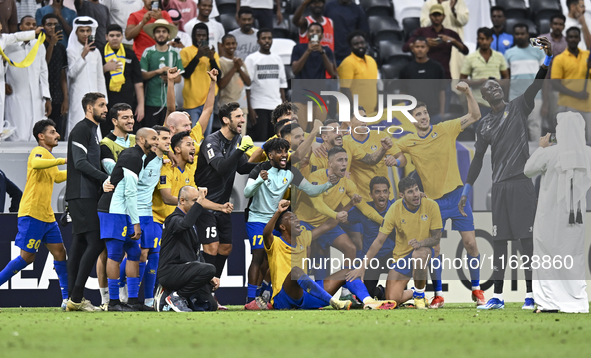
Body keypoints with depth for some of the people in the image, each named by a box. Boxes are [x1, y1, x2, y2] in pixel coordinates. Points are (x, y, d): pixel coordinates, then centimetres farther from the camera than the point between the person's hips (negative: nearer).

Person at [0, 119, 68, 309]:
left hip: (47, 216, 9)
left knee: (60, 252, 3)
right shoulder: (38, 152, -9)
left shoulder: (49, 157, 20)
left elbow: (57, 176, 41)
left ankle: (67, 298, 3)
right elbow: (36, 164, -36)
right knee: (27, 257, -9)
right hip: (31, 214, -9)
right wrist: (62, 161, -35)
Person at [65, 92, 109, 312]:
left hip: (87, 196, 10)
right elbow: (80, 162, -17)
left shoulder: (92, 130, 22)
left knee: (80, 244, 8)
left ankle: (73, 298, 7)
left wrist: (106, 180, 15)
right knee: (95, 242, -14)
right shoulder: (82, 130, -9)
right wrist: (105, 178, -21)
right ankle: (76, 297, -16)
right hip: (82, 196, -10)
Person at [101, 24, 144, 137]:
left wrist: (140, 104, 6)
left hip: (127, 102, 2)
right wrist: (105, 68, -11)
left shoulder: (130, 54, 12)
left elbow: (138, 82, 12)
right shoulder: (100, 54, 7)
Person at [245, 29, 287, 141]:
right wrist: (250, 109, -12)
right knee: (260, 140, -7)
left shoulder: (277, 59, 15)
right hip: (259, 107, -4)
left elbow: (282, 84, 17)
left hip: (276, 107, 5)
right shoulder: (252, 59, 0)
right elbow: (247, 86, -5)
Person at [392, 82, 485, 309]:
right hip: (432, 201, 0)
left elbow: (474, 116, -5)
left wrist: (468, 93, -20)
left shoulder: (446, 129, -2)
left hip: (456, 195, 0)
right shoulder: (408, 142, -1)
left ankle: (476, 289, 12)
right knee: (433, 248, -3)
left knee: (470, 243, -2)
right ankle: (438, 294, 9)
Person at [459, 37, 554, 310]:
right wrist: (466, 192, 15)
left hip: (522, 182, -4)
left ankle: (530, 294, -9)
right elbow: (478, 159, 19)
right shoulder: (485, 124, 16)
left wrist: (548, 57, -23)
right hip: (499, 185, 4)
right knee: (499, 239, 4)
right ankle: (497, 296, 6)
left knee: (526, 236, -7)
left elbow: (538, 83, -7)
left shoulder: (518, 107, 7)